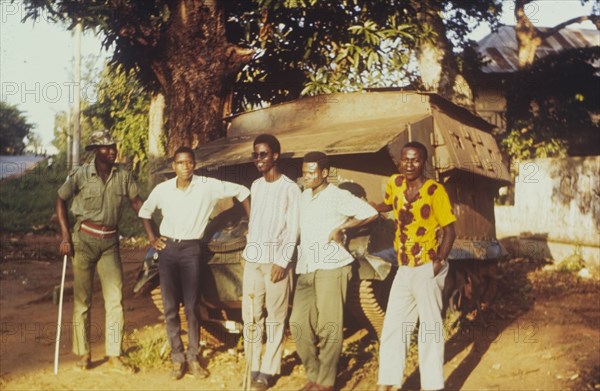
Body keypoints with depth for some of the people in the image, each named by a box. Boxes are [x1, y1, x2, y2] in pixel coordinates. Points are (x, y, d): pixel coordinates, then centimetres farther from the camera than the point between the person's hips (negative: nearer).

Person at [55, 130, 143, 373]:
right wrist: (65, 236, -6)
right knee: (82, 299, 5)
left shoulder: (124, 176, -3)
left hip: (110, 242, 2)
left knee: (115, 298, -1)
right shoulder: (81, 175, -8)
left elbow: (137, 202, 6)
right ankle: (83, 353, 17)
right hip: (84, 239, -2)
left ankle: (114, 356, 6)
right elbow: (61, 200, 1)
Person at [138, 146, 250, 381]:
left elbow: (242, 192, -2)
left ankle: (193, 358, 9)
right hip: (167, 248, 2)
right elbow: (145, 212, 16)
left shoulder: (208, 186, -9)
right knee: (170, 307, 2)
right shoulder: (163, 189, -1)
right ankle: (177, 358, 11)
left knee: (191, 306, -2)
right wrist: (152, 238, 7)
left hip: (191, 249, -2)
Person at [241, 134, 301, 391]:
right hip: (252, 259, 6)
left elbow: (293, 230, -8)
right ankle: (253, 367, 13)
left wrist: (282, 262, -13)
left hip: (276, 261, -6)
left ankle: (268, 370, 5)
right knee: (251, 315, 6)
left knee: (275, 318, 0)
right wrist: (247, 251, 13)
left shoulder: (290, 189, -6)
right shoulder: (256, 186, 12)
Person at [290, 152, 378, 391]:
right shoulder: (303, 197, 16)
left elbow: (370, 213, -8)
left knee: (329, 326, -5)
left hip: (331, 267, -7)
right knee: (299, 323, 0)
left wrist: (341, 228, -6)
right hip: (306, 269, 7)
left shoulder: (338, 196, -4)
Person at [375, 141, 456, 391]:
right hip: (403, 269, 6)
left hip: (427, 269, -6)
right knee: (393, 327, 10)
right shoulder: (395, 183, 3)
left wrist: (440, 261, -22)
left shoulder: (435, 191, -13)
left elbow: (449, 230, -10)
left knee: (430, 327, 2)